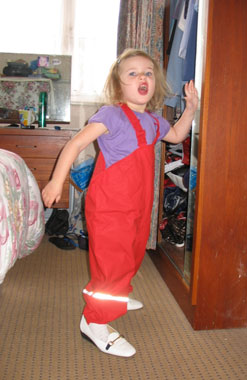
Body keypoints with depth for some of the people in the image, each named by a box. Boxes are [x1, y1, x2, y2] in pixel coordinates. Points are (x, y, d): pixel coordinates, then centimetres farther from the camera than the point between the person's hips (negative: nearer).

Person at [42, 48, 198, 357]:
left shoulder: (153, 121, 9)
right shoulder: (112, 114, -14)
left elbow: (176, 135, 30)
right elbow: (76, 143, -18)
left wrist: (191, 108, 17)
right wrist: (57, 180, -22)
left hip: (137, 205, 8)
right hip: (109, 206, -8)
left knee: (132, 254, 23)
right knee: (112, 260, -5)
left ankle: (117, 296, 47)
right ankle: (94, 321, 11)